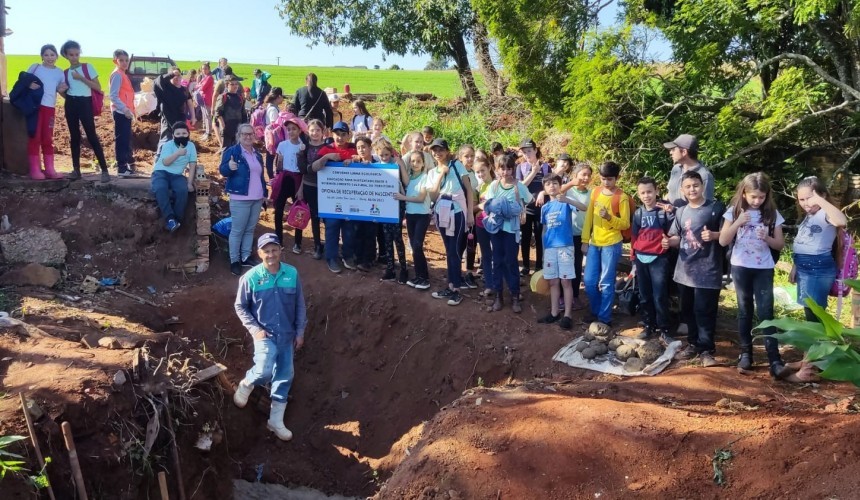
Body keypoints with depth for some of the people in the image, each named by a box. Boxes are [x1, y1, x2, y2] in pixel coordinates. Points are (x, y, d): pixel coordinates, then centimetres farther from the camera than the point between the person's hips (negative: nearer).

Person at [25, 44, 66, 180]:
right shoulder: (35, 67, 3)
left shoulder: (59, 72, 11)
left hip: (50, 107, 3)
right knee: (35, 137, -2)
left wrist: (62, 90, -6)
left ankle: (49, 169, 13)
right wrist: (29, 85, -16)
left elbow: (61, 90, 17)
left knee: (48, 139, 8)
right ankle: (35, 170, -1)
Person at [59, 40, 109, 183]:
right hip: (70, 105, 4)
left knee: (92, 136, -10)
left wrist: (81, 78, -13)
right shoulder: (65, 73, 11)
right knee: (74, 137, 5)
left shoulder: (88, 67, 1)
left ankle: (104, 170, -11)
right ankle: (76, 169, 11)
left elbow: (98, 87, -6)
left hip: (85, 103, -4)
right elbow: (65, 94, 19)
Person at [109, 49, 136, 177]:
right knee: (121, 140, -8)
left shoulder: (123, 75, 17)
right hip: (120, 112, -9)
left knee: (126, 139, 15)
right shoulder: (117, 75, -10)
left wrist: (130, 110, 14)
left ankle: (128, 164, 24)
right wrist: (125, 109, -24)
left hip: (126, 112, 9)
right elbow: (113, 96, -17)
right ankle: (122, 168, -8)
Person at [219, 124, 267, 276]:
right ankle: (234, 261, 4)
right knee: (237, 230, -3)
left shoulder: (257, 153, 15)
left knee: (250, 229, 13)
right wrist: (229, 166, -37)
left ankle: (246, 257, 22)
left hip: (257, 198, 7)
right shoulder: (232, 151, -6)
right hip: (240, 198, -7)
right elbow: (222, 170, -14)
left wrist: (264, 193, 20)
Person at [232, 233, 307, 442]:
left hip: (287, 335, 3)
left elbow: (300, 305, 3)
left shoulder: (292, 274, -6)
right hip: (264, 334, -3)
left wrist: (300, 332, 3)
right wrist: (254, 329, -11)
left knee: (284, 377, 9)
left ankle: (276, 421, 24)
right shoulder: (251, 277, -11)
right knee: (264, 371, -23)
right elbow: (240, 307, -1)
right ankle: (245, 385, 13)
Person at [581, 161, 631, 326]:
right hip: (594, 244, 5)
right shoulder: (595, 192, 6)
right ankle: (596, 312, 26)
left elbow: (625, 224, -7)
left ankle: (605, 318, 11)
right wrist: (585, 241, 6)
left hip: (611, 244, -5)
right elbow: (588, 218, 9)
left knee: (606, 283, 1)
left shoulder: (622, 197, -8)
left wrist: (609, 217, -23)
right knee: (589, 281, 7)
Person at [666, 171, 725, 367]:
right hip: (685, 270, 6)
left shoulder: (716, 208, -5)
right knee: (688, 310, 13)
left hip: (707, 270, -6)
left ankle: (706, 349, 7)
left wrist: (714, 235, -22)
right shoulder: (681, 212, 10)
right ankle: (694, 344, 26)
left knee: (704, 311, -3)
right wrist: (669, 241, -4)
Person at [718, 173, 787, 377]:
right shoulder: (734, 211, -3)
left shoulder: (772, 214, -1)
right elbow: (723, 241, -5)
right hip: (740, 267, 1)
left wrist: (766, 238, -18)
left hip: (764, 269, -1)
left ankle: (774, 359, -5)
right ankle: (745, 353, 21)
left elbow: (780, 244, 2)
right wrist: (737, 223, -17)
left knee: (765, 312, -5)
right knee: (744, 311, 11)